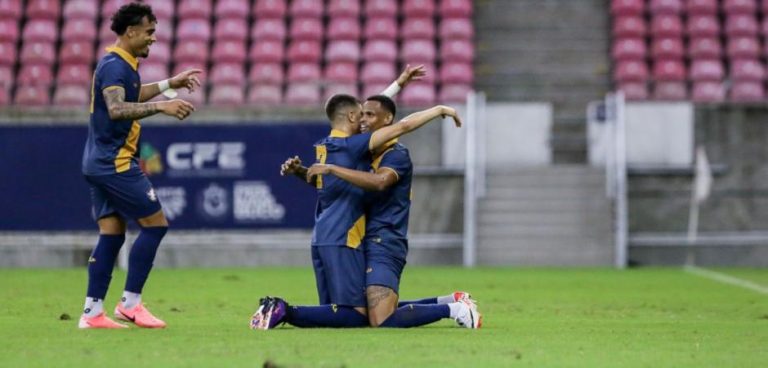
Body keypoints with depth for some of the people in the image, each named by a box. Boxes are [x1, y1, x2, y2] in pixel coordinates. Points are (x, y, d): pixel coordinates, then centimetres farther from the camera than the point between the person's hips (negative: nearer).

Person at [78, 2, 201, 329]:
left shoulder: (119, 64, 16)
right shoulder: (115, 66, -16)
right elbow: (116, 109, -33)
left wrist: (169, 85, 36)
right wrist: (160, 107, -41)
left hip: (100, 163, 10)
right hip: (115, 163, -10)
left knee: (111, 235, 8)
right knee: (155, 224, -6)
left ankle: (92, 312, 5)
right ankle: (130, 303, -4)